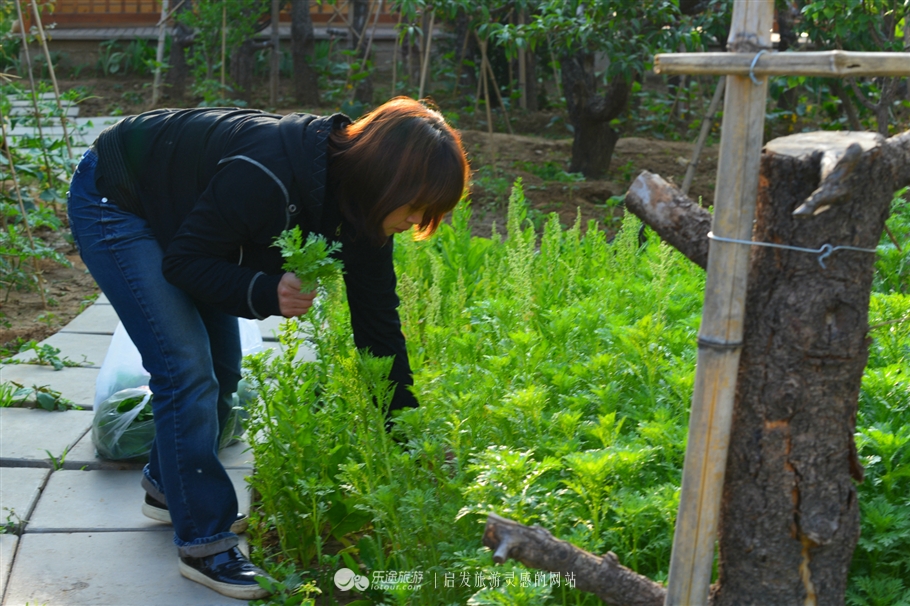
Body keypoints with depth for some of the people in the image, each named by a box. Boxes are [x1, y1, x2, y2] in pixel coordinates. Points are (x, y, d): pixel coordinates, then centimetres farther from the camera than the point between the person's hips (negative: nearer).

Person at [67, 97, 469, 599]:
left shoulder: (360, 209, -14)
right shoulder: (267, 177, -38)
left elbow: (378, 322, -7)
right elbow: (183, 262, -26)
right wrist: (265, 293, -42)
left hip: (174, 212, 8)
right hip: (114, 202, -8)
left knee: (221, 368, 11)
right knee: (187, 370, -15)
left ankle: (169, 488, 34)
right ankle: (204, 544, -3)